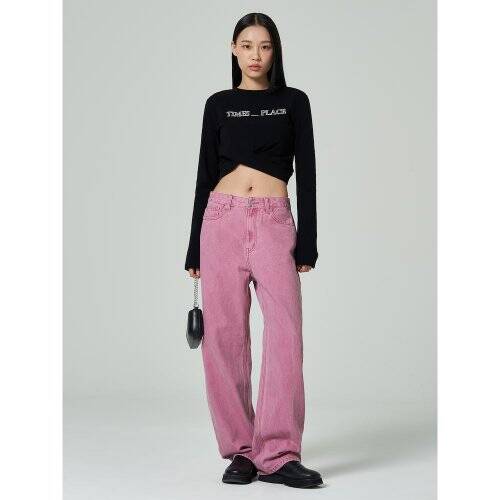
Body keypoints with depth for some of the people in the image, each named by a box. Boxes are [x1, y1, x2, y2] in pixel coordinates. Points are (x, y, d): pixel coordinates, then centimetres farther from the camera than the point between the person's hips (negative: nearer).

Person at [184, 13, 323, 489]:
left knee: (285, 332, -13)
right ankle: (240, 450, 9)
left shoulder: (293, 102, 9)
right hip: (222, 221, 2)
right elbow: (205, 176, 12)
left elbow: (306, 175, 5)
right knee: (225, 335, -1)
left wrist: (307, 243, -4)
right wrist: (194, 249, 8)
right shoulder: (218, 104, 12)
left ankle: (278, 454, -10)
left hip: (274, 224, -1)